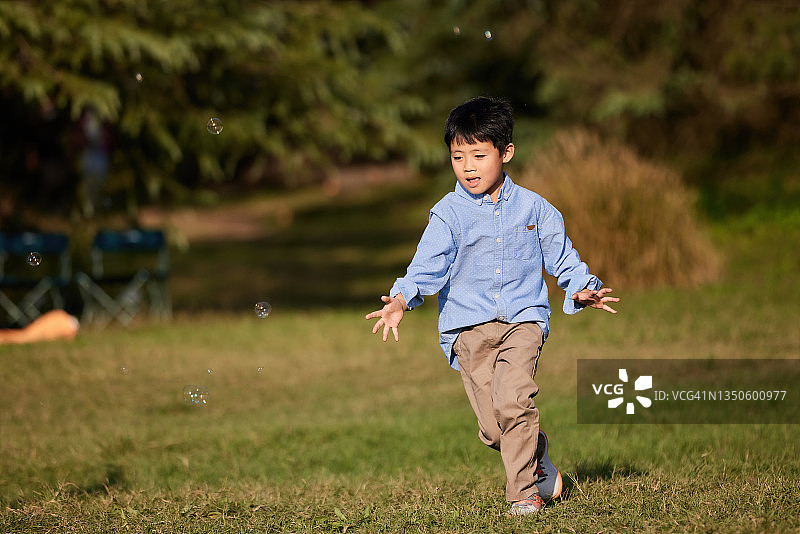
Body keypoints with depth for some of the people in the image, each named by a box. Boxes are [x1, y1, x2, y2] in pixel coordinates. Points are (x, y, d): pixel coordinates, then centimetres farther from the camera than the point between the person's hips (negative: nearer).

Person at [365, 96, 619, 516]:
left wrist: (582, 289, -3)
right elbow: (428, 266, -7)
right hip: (469, 326, 1)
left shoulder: (533, 209, 7)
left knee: (513, 400, -23)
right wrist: (401, 300, -24)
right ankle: (536, 454, 24)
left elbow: (562, 258, 15)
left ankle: (523, 492, -11)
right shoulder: (448, 214, 2)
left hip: (523, 319, -1)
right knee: (492, 426, -7)